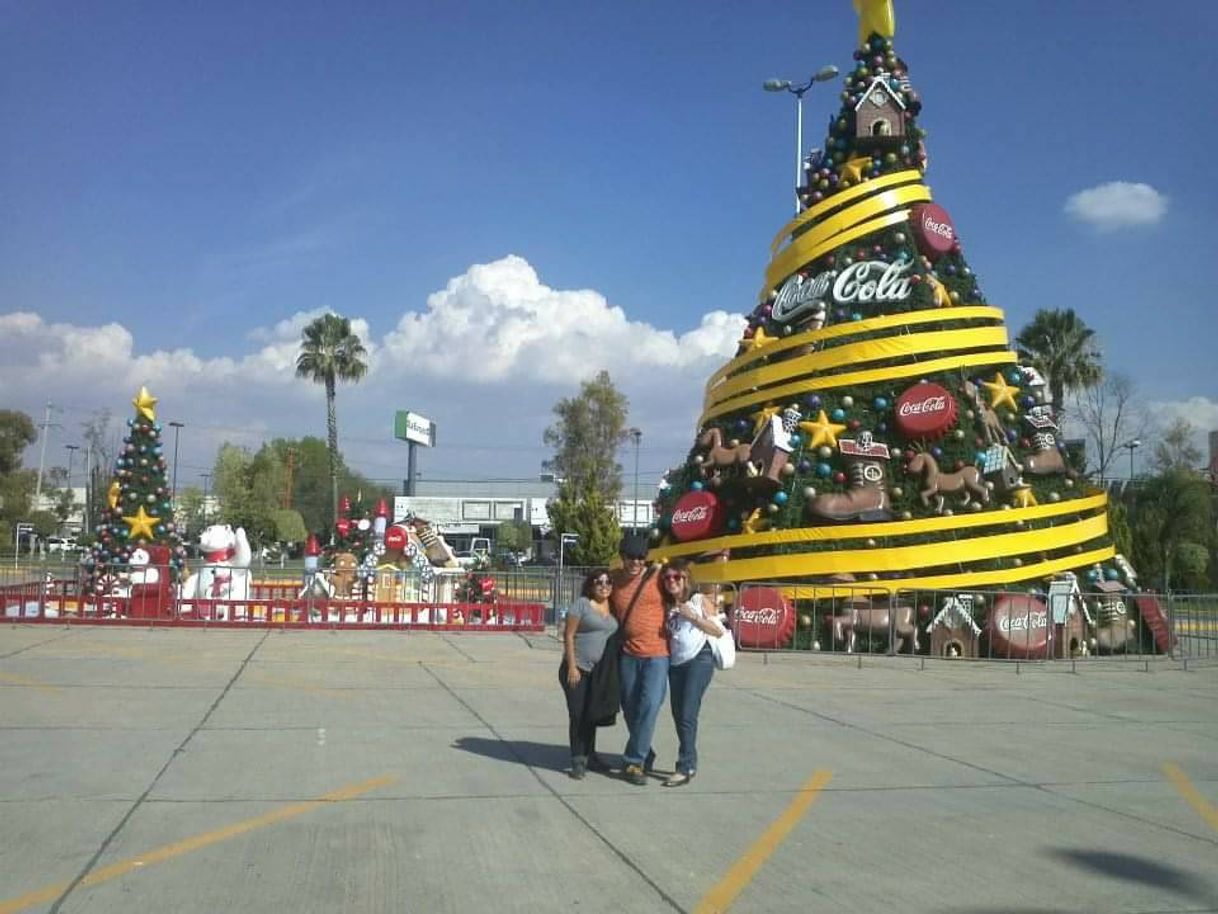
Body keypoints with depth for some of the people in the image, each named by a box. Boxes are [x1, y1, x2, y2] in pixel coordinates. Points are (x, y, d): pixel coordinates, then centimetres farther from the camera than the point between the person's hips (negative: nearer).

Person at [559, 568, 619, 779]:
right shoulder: (582, 604, -5)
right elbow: (568, 635, -8)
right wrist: (571, 666, -14)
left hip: (601, 672, 5)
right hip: (578, 669, -5)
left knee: (592, 715, 15)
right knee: (578, 715, -3)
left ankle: (590, 756, 28)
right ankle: (578, 761, 5)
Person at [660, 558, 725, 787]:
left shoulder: (700, 600, 0)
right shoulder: (667, 606, 13)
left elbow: (719, 631, -4)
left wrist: (692, 617, -13)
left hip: (699, 659, -6)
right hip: (675, 663, 6)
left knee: (687, 714, -13)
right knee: (678, 714, 8)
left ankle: (685, 768, -10)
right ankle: (690, 762, 22)